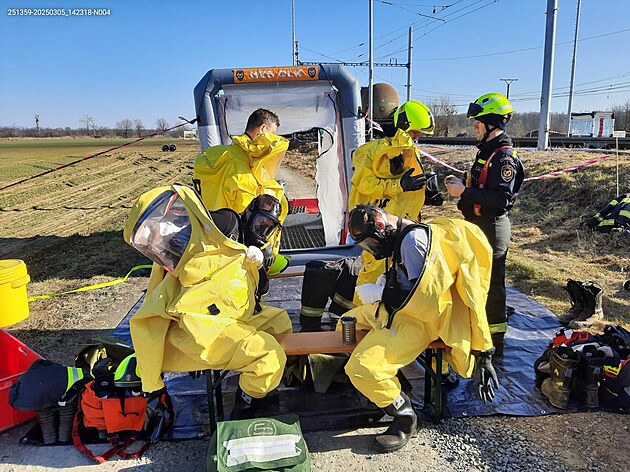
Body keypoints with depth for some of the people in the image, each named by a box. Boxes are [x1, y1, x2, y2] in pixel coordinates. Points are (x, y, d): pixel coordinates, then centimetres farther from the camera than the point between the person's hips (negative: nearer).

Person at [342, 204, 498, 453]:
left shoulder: (414, 239, -21)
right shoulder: (401, 237, 9)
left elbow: (422, 295, -25)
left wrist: (379, 292, -15)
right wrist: (385, 282, 5)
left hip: (418, 319, -11)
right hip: (397, 310, 11)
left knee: (361, 368, -23)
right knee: (345, 324, 20)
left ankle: (405, 418, -1)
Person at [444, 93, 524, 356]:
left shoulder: (504, 156, -16)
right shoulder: (488, 151, 16)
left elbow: (501, 199, -25)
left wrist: (464, 192, -22)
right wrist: (461, 185, 10)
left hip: (492, 227, -10)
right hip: (478, 225, 10)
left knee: (491, 283, -1)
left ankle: (495, 343, 12)